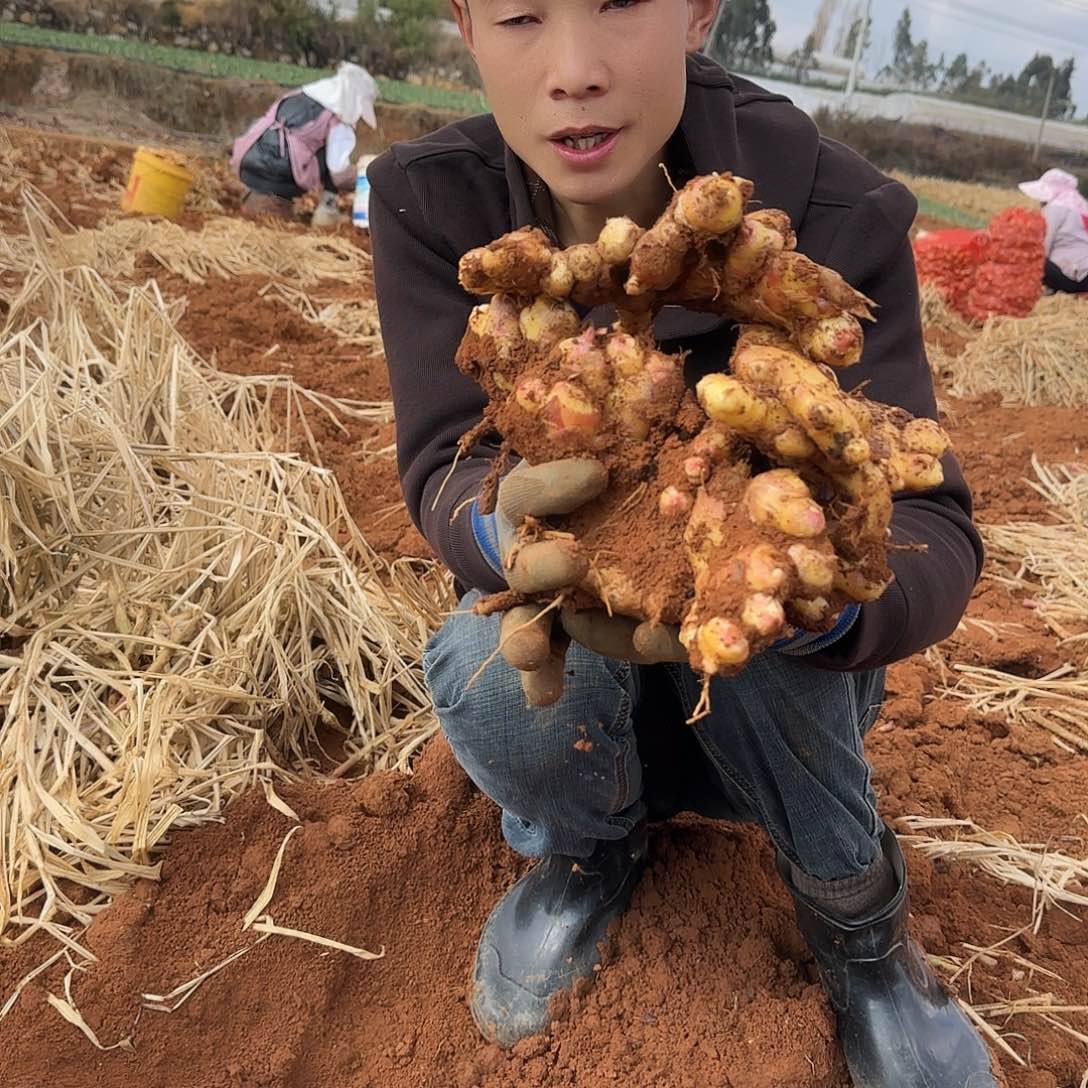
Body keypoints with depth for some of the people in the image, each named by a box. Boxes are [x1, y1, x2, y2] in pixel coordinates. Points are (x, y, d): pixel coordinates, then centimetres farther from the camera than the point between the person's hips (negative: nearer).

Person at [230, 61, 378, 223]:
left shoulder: (297, 95, 23)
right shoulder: (339, 119, 2)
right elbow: (339, 169, -10)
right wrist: (354, 177, 14)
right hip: (281, 176, -6)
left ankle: (259, 196, 18)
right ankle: (326, 209, 7)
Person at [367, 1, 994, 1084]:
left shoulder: (830, 212, -22)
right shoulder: (431, 201, -17)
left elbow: (928, 525, -27)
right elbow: (445, 467, -24)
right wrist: (504, 534, -49)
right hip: (565, 645, 1)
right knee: (490, 670, -31)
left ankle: (855, 915, -3)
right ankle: (596, 843, 7)